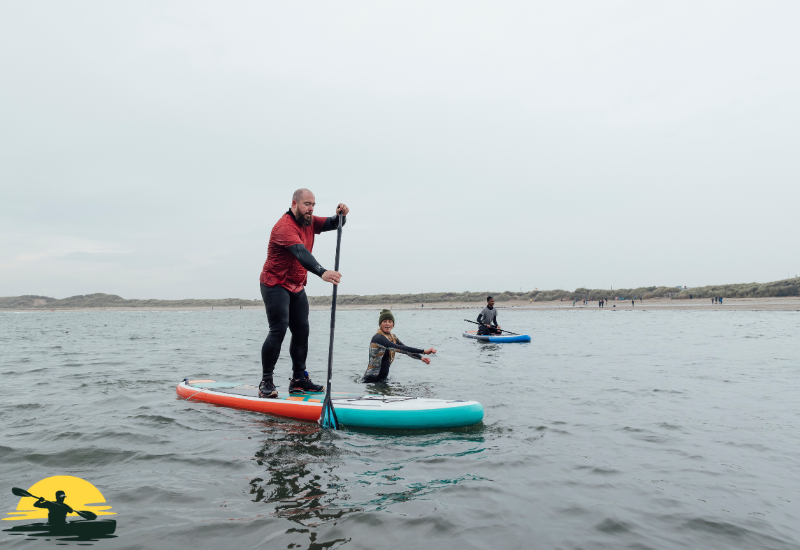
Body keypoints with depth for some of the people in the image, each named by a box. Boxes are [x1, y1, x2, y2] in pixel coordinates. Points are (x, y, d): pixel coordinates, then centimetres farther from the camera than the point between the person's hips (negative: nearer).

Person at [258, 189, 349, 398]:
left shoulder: (309, 222, 6)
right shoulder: (285, 226, -23)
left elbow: (333, 224, 4)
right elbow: (300, 252, -39)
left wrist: (340, 214, -21)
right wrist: (322, 272, -54)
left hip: (297, 287, 9)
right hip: (275, 284, -9)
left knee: (302, 331, 7)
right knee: (279, 330, -16)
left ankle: (298, 380, 14)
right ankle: (266, 383, -9)